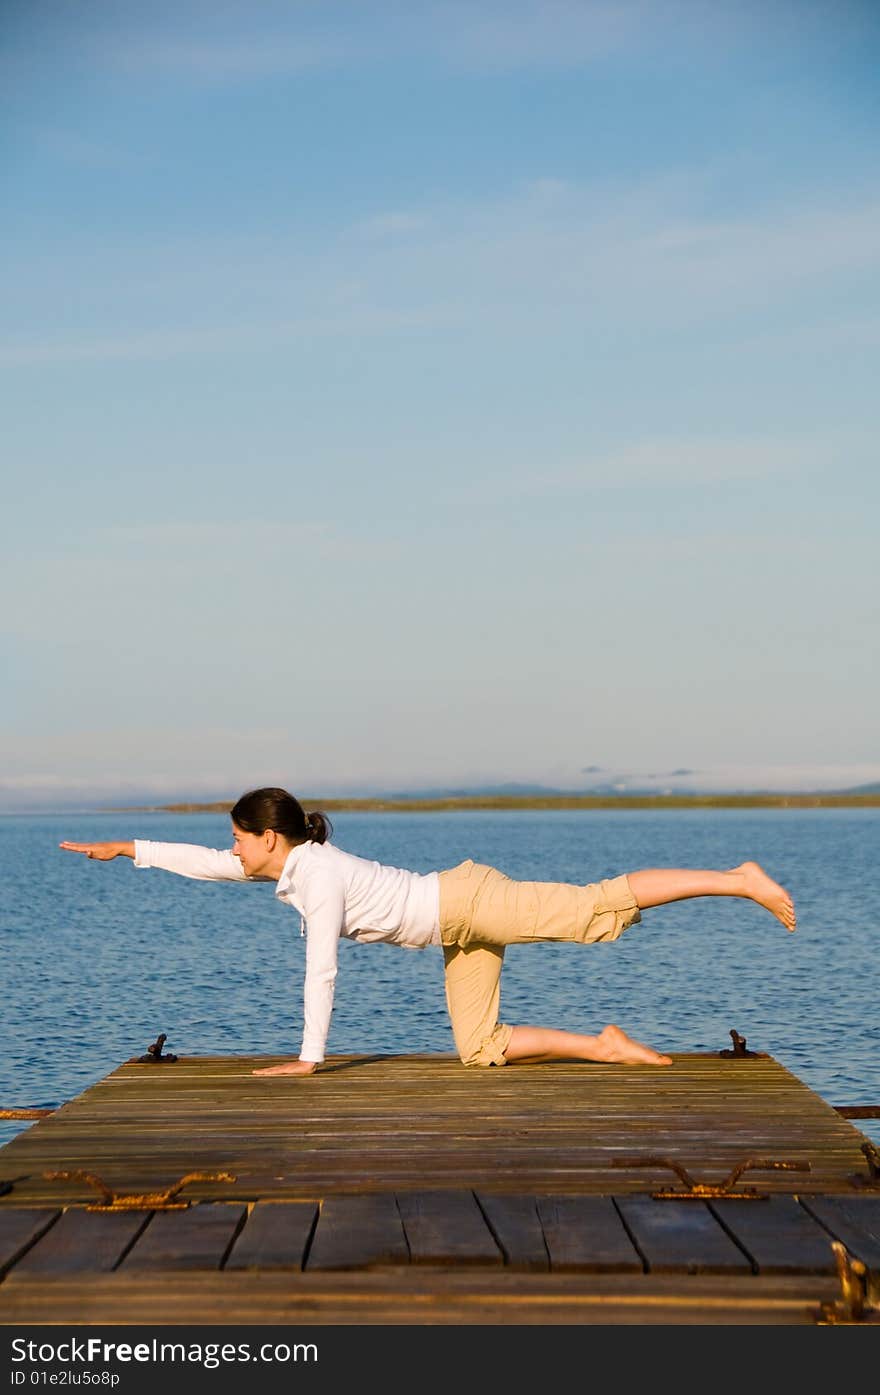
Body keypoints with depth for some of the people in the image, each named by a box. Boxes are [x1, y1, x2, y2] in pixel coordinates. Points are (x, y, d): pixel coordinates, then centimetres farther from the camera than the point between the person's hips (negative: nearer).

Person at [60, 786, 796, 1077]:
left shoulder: (319, 874, -18)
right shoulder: (284, 866, 8)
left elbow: (322, 970, -19)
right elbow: (207, 864, 18)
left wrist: (309, 1058, -15)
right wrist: (127, 849, 17)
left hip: (473, 902, -9)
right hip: (460, 935, 9)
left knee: (596, 902, -17)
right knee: (480, 1050, 6)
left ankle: (740, 880, -15)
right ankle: (608, 1046, 6)